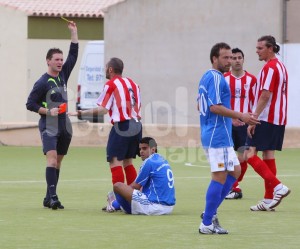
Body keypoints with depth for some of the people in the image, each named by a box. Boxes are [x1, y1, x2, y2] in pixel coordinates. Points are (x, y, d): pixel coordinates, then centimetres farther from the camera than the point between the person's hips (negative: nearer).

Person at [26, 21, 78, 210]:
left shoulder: (63, 75, 10)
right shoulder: (42, 82, -8)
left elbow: (74, 54, 15)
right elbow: (30, 104, -6)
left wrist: (74, 32, 12)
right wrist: (48, 111, -17)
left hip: (64, 127, 7)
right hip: (49, 127, -7)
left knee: (58, 162, 7)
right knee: (52, 158, -20)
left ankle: (48, 199, 12)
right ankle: (53, 196, -27)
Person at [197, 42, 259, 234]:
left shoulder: (207, 77, 16)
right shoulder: (216, 78, -15)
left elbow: (201, 106, 23)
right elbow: (215, 106, -23)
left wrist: (229, 117, 24)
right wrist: (240, 116, -20)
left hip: (211, 134, 11)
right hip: (218, 137, -11)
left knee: (235, 171, 16)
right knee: (220, 177, -6)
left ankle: (210, 212, 14)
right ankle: (207, 224, -3)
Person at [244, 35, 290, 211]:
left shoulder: (270, 68, -13)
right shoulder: (281, 67, 17)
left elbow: (265, 95, -20)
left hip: (266, 119, -10)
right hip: (279, 119, 10)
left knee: (250, 154, -9)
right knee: (268, 155, 9)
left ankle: (278, 187, -16)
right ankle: (269, 200, 9)